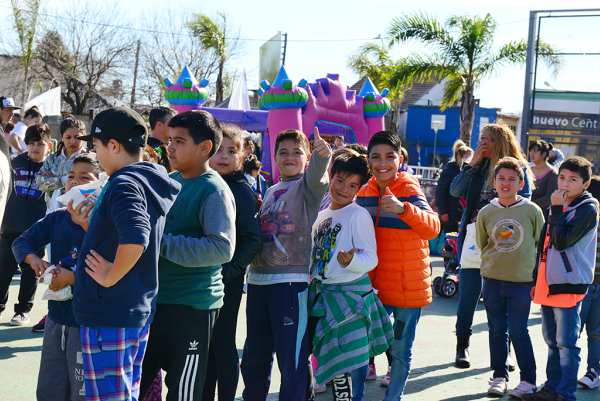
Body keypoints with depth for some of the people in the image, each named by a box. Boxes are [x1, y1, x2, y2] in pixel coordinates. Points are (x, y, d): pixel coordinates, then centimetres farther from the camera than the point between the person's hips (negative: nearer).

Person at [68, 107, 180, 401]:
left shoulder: (124, 184, -17)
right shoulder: (149, 182, 12)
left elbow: (134, 239, -36)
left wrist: (110, 276, -22)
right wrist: (88, 225, 13)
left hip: (109, 314, -10)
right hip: (138, 310, 10)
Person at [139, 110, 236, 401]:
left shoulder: (214, 191, -16)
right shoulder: (169, 181, 8)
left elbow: (223, 248, -27)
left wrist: (163, 244, -27)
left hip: (192, 305, -8)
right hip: (155, 299, 8)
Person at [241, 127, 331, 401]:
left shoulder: (308, 185, -1)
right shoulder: (271, 191, 18)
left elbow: (316, 176, -26)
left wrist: (322, 156, -47)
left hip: (292, 280, -7)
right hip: (258, 279, 7)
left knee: (292, 359, -7)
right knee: (253, 357, 17)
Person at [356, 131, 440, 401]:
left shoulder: (409, 190, -11)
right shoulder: (364, 194, 3)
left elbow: (433, 227, -27)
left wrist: (402, 209, -42)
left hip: (409, 287, -3)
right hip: (375, 286, 3)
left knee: (401, 352, 8)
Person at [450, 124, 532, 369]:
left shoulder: (520, 169, 1)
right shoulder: (480, 167, 9)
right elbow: (455, 191, 0)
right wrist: (472, 164, -5)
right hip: (474, 238, 2)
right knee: (468, 295, 3)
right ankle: (462, 347, 13)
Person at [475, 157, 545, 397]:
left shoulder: (532, 210, -5)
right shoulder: (486, 212, 1)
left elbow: (542, 245, 2)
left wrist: (537, 277, 2)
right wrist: (495, 262, 8)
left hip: (522, 281, -3)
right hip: (492, 280, 3)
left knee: (518, 331, -1)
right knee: (497, 330, 10)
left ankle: (528, 380, 12)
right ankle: (499, 376, 22)